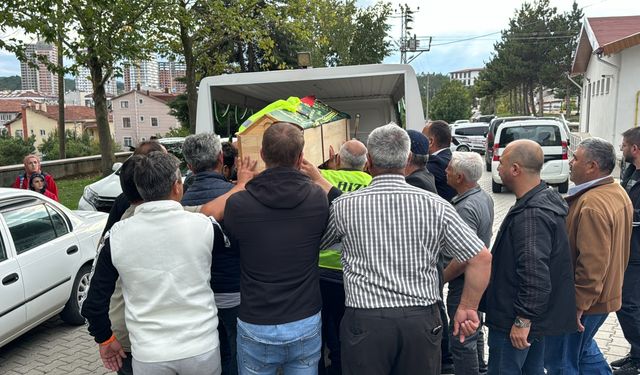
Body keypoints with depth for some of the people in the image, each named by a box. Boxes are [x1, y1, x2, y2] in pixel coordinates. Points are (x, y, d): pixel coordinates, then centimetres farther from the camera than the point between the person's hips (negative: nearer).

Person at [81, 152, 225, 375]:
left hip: (149, 356, 1)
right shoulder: (204, 226, -14)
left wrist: (104, 338, 16)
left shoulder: (116, 235, -10)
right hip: (202, 348, 0)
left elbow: (95, 301, -2)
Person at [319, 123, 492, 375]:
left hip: (365, 321, -1)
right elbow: (482, 259, -5)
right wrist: (467, 308, 5)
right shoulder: (435, 205, -6)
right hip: (422, 319, 1)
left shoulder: (344, 206, -7)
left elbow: (316, 244, 11)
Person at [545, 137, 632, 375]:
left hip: (584, 302, -10)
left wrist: (578, 304, -23)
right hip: (607, 292, 10)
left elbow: (592, 263, -30)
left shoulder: (592, 204, -28)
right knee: (583, 347, 28)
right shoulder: (618, 192, 5)